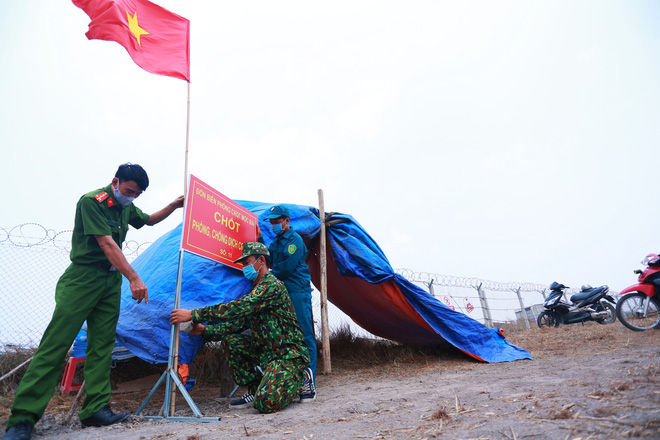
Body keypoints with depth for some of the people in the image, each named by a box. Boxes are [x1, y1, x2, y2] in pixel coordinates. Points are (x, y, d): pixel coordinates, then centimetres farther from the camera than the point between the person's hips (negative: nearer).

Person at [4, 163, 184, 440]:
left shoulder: (126, 207, 11)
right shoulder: (91, 202, -13)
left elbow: (149, 220, 31)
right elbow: (107, 243, -21)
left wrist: (174, 206, 13)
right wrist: (134, 278, -26)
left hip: (111, 281, 7)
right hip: (83, 276, -7)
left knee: (102, 344, 2)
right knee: (57, 341, -9)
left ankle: (96, 409, 5)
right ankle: (22, 417, -5)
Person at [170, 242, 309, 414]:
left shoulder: (272, 284, -15)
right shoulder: (254, 292, 17)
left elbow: (236, 308, -25)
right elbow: (238, 323, 10)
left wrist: (193, 314, -23)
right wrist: (205, 330, -2)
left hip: (289, 354, -9)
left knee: (265, 402, -26)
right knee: (229, 340, -1)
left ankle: (299, 380, 3)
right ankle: (255, 389, 5)